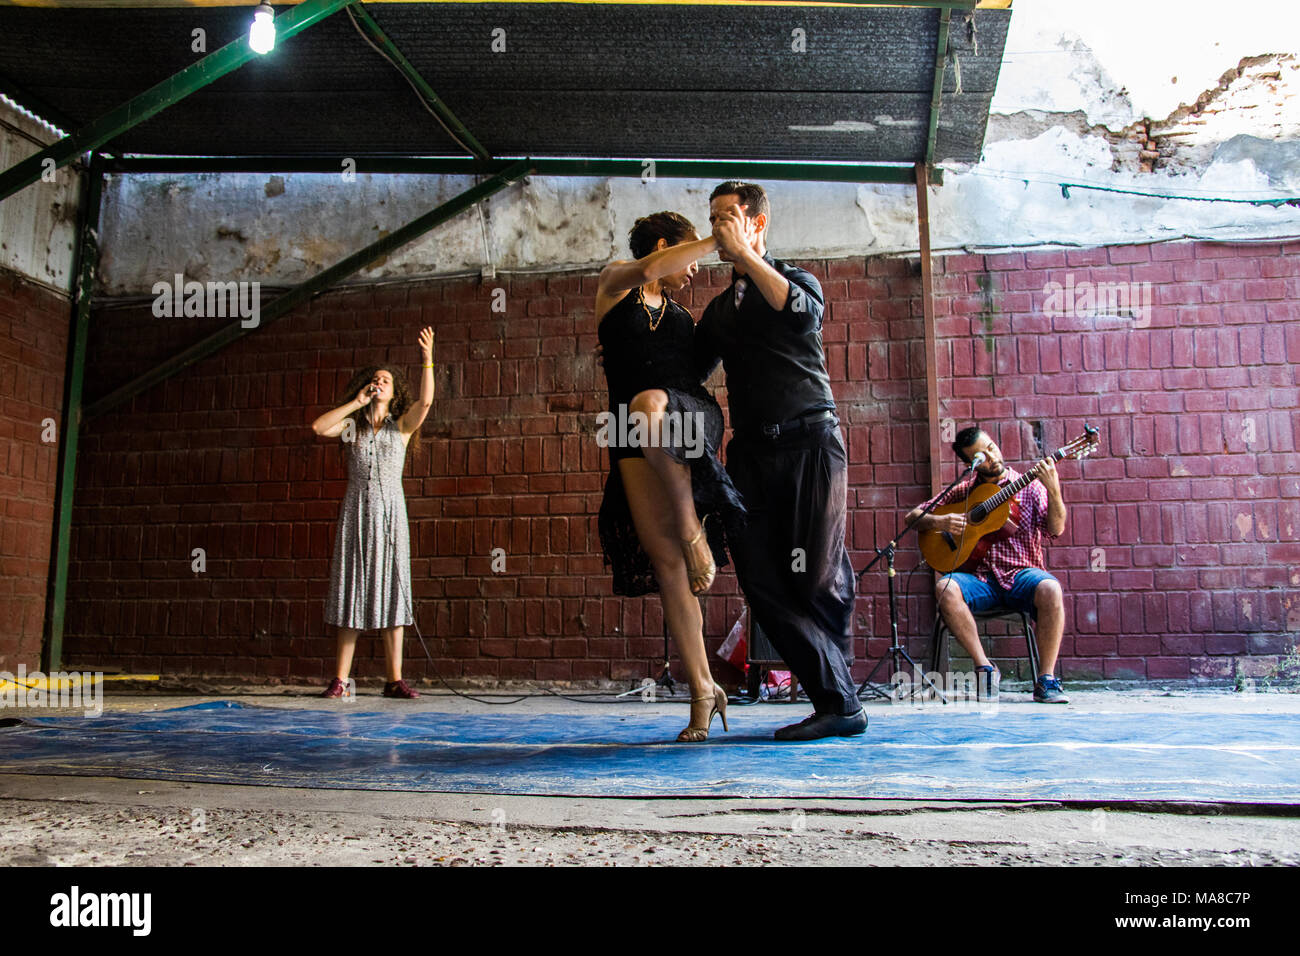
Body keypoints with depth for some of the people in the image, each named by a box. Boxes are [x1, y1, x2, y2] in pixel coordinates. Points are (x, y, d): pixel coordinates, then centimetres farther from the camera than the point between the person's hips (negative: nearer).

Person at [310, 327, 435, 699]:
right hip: (356, 512, 1)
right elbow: (318, 427, -9)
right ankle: (340, 679, 5)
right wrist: (357, 403, -4)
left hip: (390, 514, 0)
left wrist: (428, 360, -22)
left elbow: (424, 403, -12)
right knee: (352, 590, 0)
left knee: (390, 590, -1)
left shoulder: (402, 426, 7)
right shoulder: (352, 426, 9)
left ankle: (395, 680, 1)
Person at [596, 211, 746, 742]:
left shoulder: (682, 315, 28)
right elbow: (646, 270, -5)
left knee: (648, 403, -37)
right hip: (635, 442, -1)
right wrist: (717, 239, -3)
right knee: (666, 564, -10)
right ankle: (703, 689, -2)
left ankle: (693, 531, -25)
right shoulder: (615, 282, 17)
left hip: (690, 418, 1)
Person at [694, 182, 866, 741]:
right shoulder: (719, 310, 23)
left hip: (808, 442, -5)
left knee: (817, 580, -7)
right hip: (751, 453, 5)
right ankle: (838, 702, 1)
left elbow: (804, 313, -17)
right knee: (761, 580, -6)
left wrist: (743, 254, -13)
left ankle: (839, 700, 13)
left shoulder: (795, 279, 8)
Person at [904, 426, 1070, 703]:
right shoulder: (963, 491, 12)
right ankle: (985, 667, -18)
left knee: (1049, 589, -34)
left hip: (1022, 574, -1)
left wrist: (1053, 490, -23)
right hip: (980, 577, 1)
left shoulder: (1029, 486, 8)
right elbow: (913, 516, 11)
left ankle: (1045, 679, -20)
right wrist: (939, 522, -10)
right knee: (945, 588, -30)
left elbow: (1056, 529, -7)